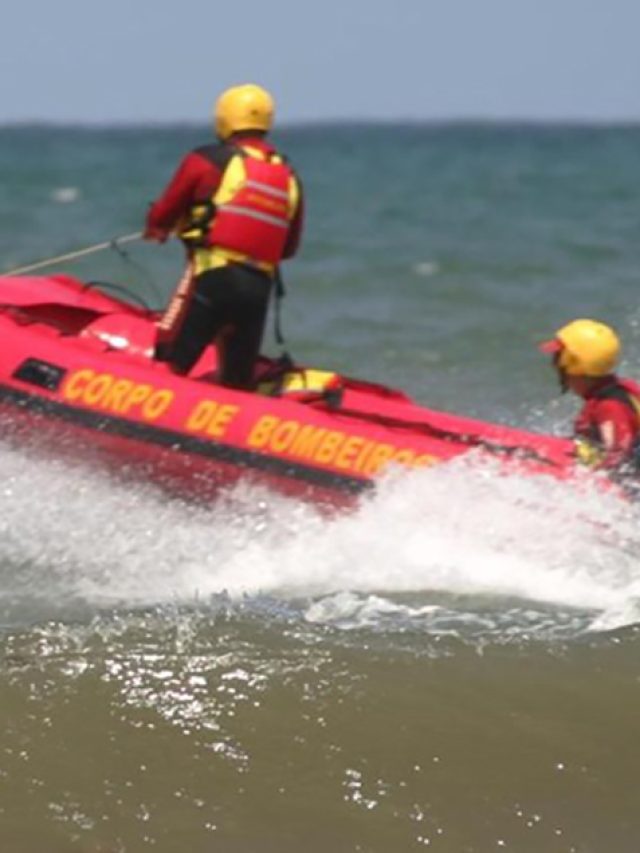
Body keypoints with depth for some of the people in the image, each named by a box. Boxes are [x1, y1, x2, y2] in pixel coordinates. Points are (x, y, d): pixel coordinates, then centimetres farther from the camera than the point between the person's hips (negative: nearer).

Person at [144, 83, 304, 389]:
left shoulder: (208, 161, 0)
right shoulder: (289, 177, 16)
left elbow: (162, 216, 7)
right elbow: (289, 248, 21)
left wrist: (155, 229, 29)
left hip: (213, 276, -5)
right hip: (260, 288, 5)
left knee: (168, 366, -6)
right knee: (238, 381, 13)